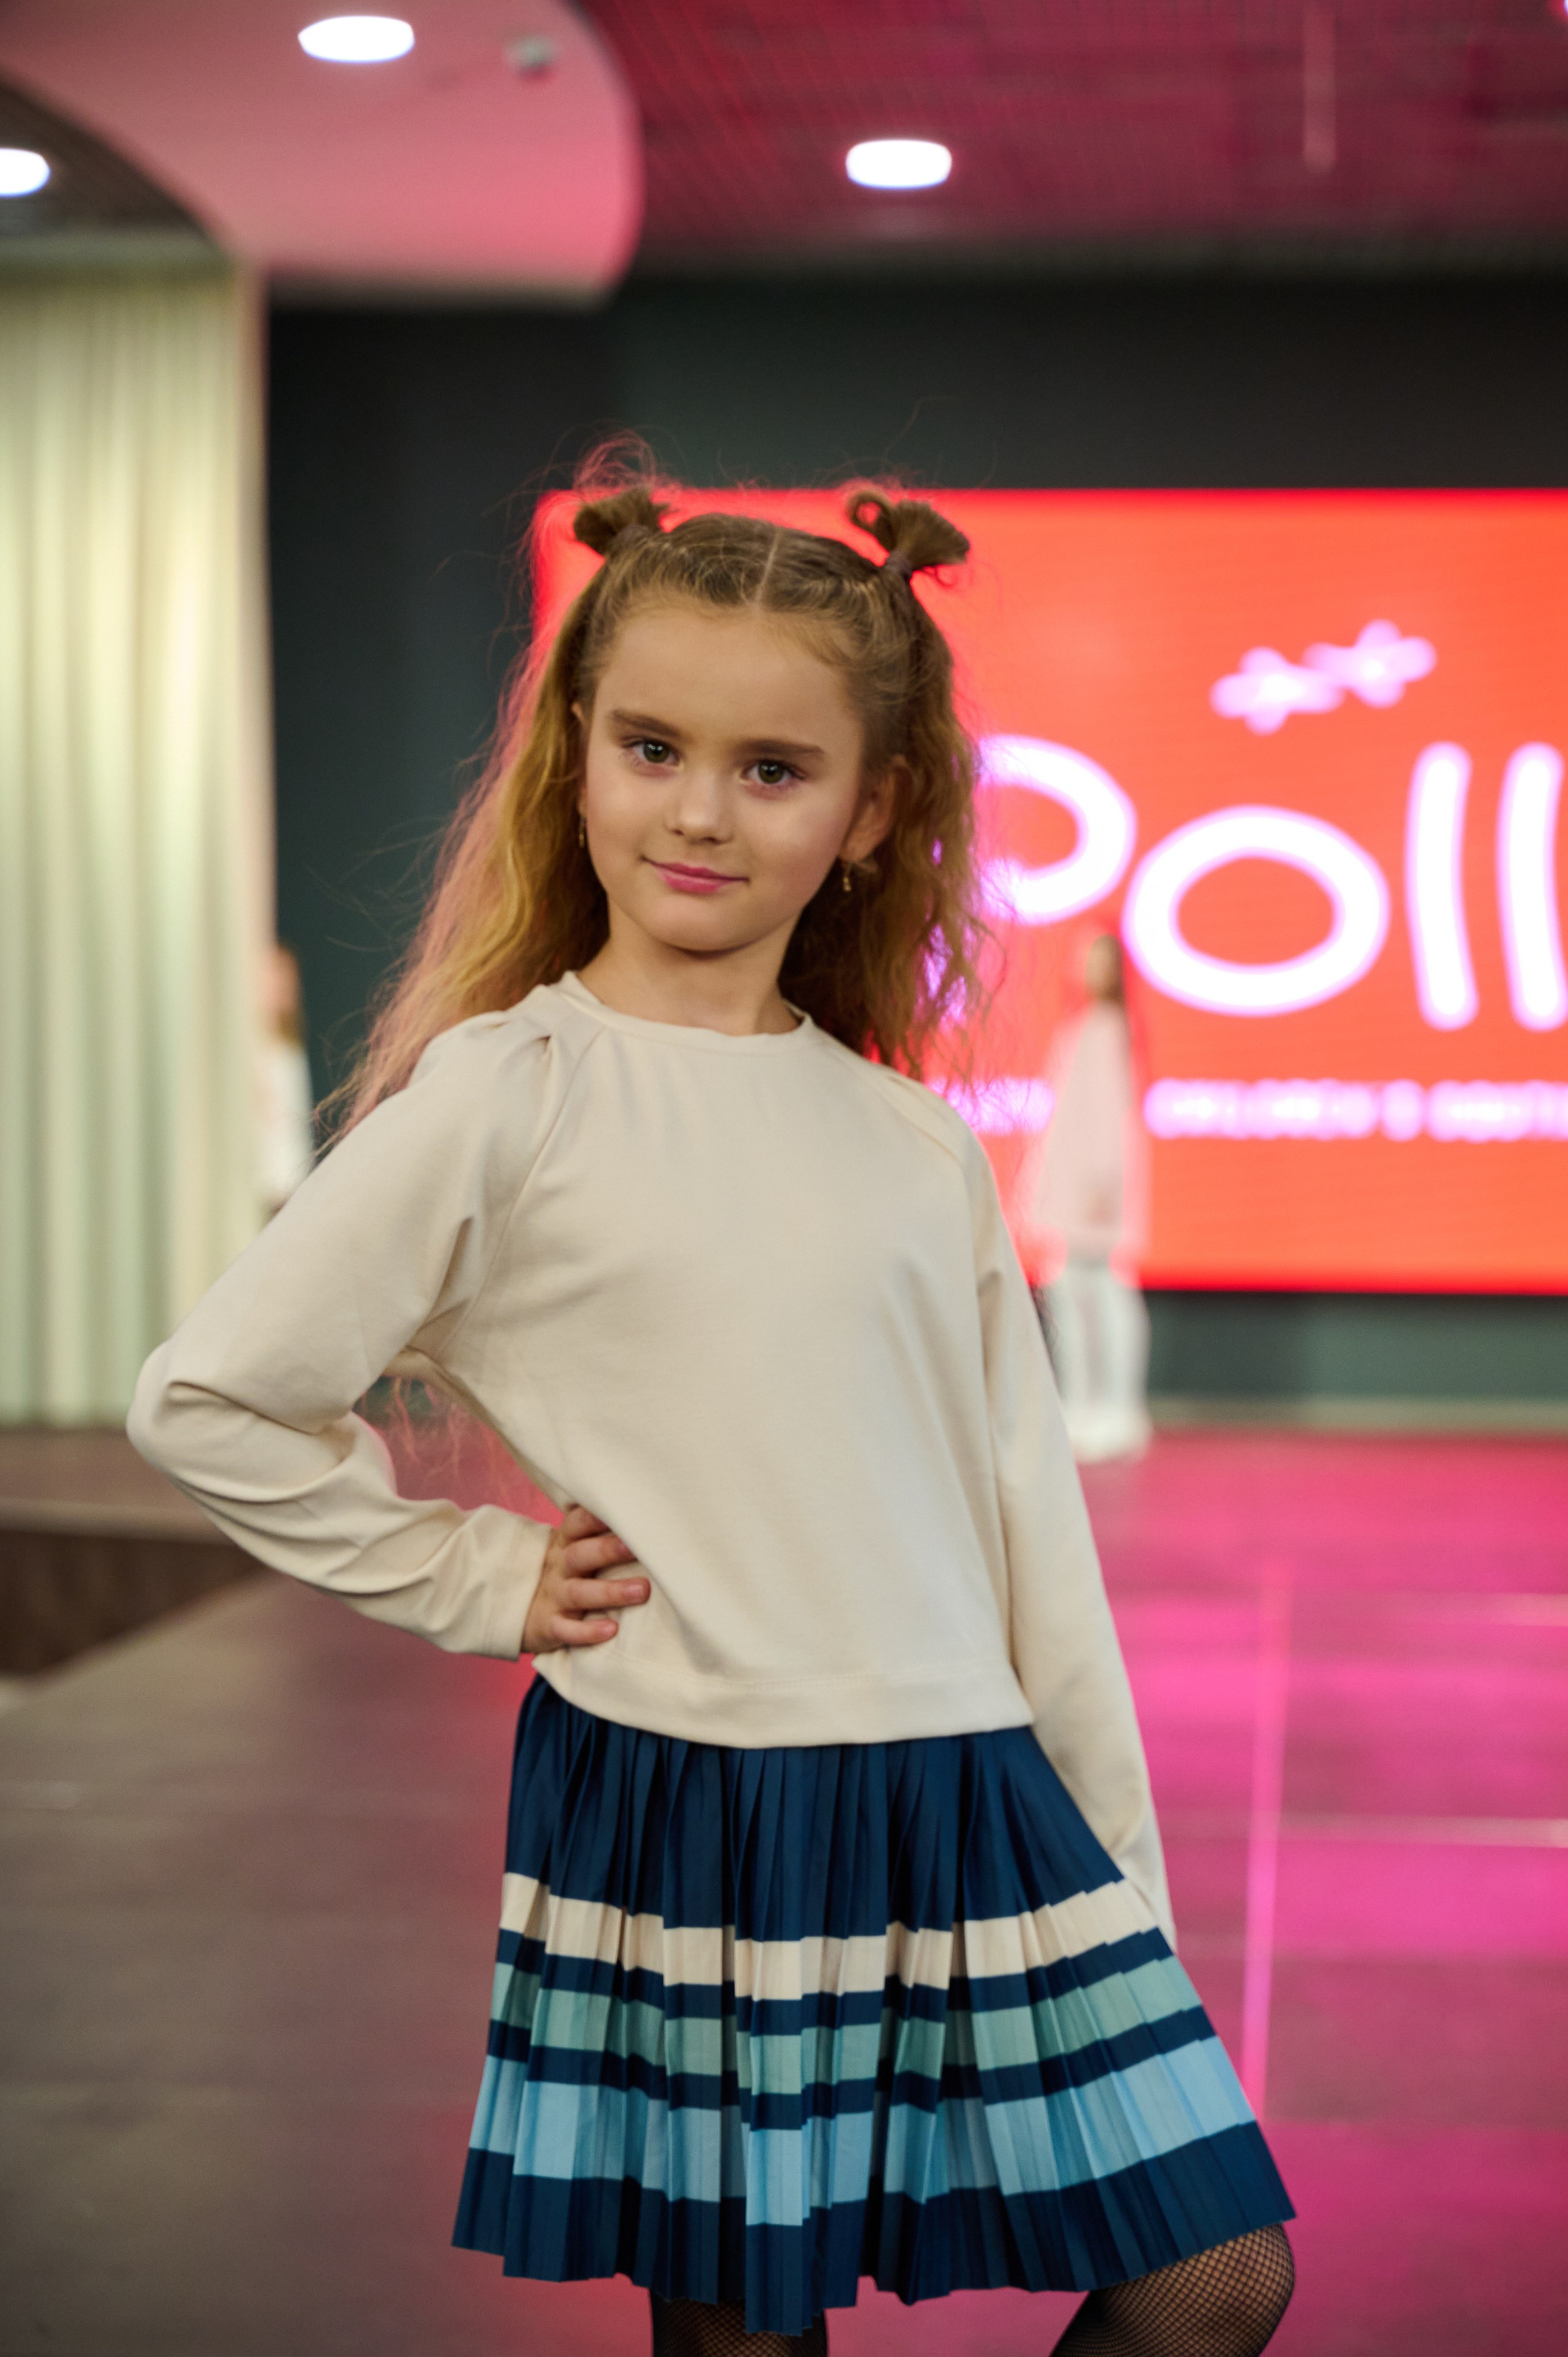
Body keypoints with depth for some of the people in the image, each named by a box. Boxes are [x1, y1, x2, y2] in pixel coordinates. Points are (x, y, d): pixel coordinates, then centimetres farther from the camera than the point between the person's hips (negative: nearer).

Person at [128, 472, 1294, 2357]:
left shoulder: (916, 1147, 7)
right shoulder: (506, 1091, -6)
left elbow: (1027, 1522, 10)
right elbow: (206, 1400, -4)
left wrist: (1125, 1890, 11)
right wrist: (487, 1584, -3)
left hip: (965, 1802, 4)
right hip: (671, 1806, -4)